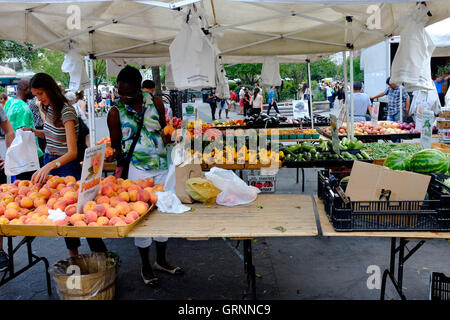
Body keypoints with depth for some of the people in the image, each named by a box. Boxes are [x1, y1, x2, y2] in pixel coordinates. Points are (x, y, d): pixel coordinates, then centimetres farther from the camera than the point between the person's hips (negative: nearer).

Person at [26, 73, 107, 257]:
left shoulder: (67, 112, -21)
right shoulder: (48, 109, 5)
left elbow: (73, 152, -28)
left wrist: (50, 166, -43)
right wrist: (35, 132, 4)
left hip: (67, 166, -8)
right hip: (49, 163, 8)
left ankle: (101, 255, 5)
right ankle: (73, 253, 24)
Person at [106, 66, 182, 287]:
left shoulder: (155, 102, 0)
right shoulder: (116, 112, -6)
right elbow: (116, 145, -1)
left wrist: (166, 136, -5)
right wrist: (117, 154, -17)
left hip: (162, 167, 3)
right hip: (138, 170, -3)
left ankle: (161, 260, 30)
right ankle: (145, 267, 21)